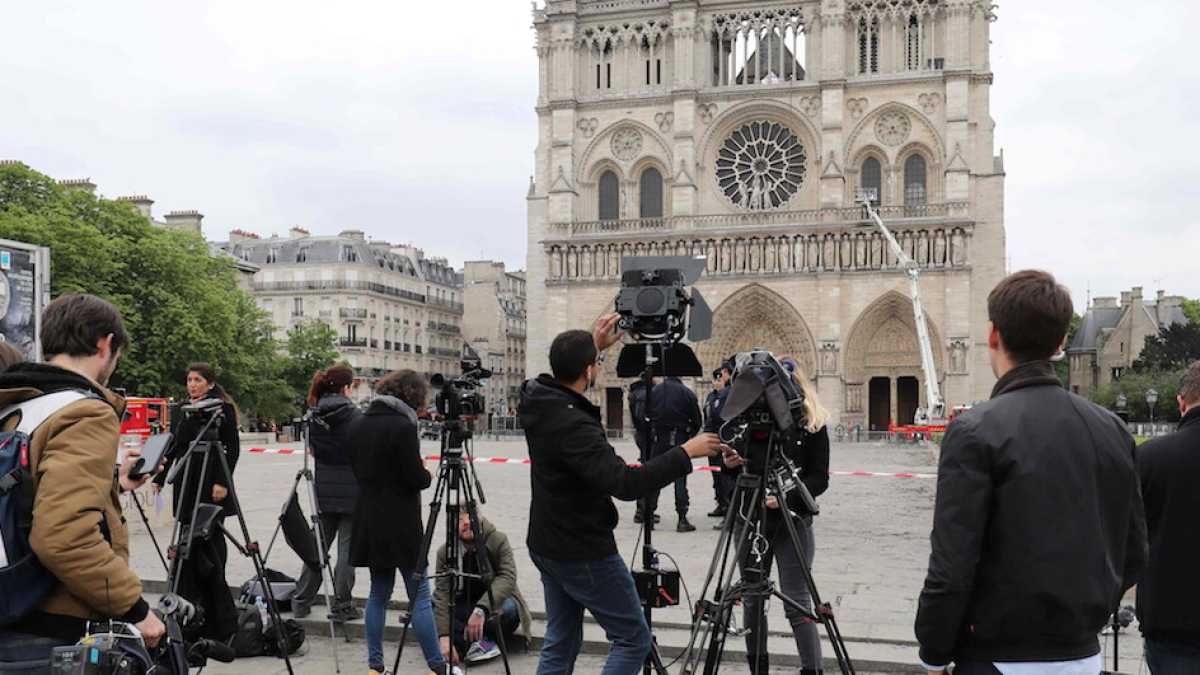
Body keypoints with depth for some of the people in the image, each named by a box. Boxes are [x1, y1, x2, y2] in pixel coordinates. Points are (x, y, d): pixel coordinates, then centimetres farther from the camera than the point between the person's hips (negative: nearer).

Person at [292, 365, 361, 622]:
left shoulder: (314, 415, 4)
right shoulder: (354, 415, -12)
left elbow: (313, 451, 15)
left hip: (323, 490, 6)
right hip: (352, 490, -5)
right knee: (347, 548, 1)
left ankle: (301, 602, 19)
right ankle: (342, 607, 5)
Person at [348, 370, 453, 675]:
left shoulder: (357, 425, 7)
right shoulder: (403, 427, -17)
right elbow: (416, 478, -16)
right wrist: (428, 475, 4)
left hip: (369, 521, 7)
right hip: (401, 523, -7)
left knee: (378, 593, 14)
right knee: (419, 596, -1)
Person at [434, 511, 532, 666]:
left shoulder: (498, 541, -18)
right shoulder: (444, 552, -13)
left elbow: (507, 576, -30)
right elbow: (443, 594, -21)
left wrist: (482, 609, -45)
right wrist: (444, 637, -35)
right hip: (464, 606, 2)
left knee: (509, 609, -36)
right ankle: (483, 642, -26)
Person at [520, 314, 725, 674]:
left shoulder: (538, 400, -2)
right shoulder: (574, 426, -28)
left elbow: (566, 375, 24)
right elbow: (626, 483, -34)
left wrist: (593, 347, 17)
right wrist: (685, 453, -26)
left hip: (547, 547, 9)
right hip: (584, 554, -9)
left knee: (560, 644, 16)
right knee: (634, 639, 5)